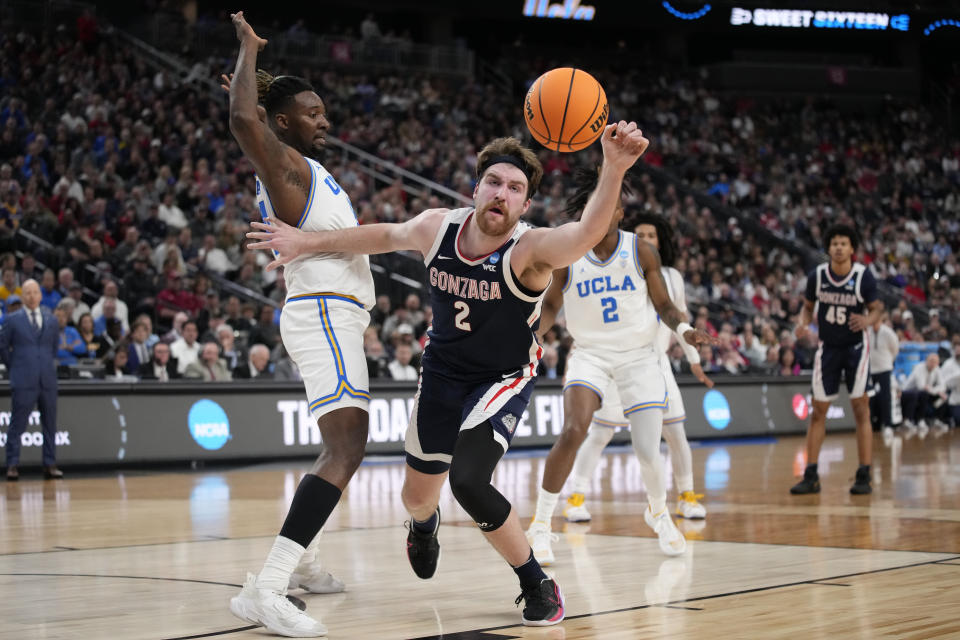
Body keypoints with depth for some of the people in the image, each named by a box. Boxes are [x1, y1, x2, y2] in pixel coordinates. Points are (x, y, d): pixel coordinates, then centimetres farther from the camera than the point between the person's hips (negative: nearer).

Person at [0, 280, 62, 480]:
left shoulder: (51, 320, 12)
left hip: (47, 379, 4)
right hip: (23, 381, -4)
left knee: (50, 424, 5)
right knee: (17, 424, -4)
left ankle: (50, 465, 11)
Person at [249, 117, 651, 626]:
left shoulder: (530, 250, -30)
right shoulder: (437, 227, -17)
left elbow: (588, 231, -52)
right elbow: (386, 235, 6)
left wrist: (613, 169, -70)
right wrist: (307, 243, 7)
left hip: (504, 379, -5)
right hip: (441, 373, 5)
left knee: (468, 481, -27)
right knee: (417, 495, 16)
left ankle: (539, 586, -6)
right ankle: (424, 526, 58)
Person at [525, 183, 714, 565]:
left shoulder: (640, 251, -4)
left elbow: (664, 305, 3)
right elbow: (551, 305, 9)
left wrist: (683, 329, -17)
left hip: (640, 357, 1)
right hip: (590, 355, -1)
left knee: (648, 451, -4)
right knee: (573, 432, -25)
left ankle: (658, 512, 31)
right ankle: (540, 526, -12)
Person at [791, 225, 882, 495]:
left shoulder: (864, 276, -13)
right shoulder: (817, 275, -7)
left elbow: (876, 308, -3)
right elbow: (808, 305, 7)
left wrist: (868, 320, -26)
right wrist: (803, 323, -13)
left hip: (856, 346, -2)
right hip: (828, 348, 2)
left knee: (861, 409, -5)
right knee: (818, 411, 3)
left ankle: (863, 476, 0)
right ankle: (811, 476, 9)